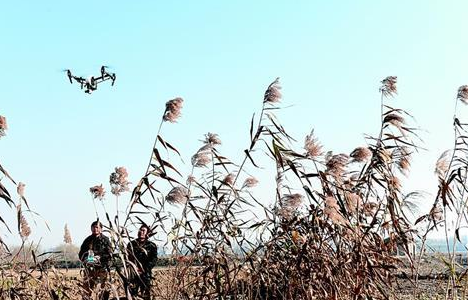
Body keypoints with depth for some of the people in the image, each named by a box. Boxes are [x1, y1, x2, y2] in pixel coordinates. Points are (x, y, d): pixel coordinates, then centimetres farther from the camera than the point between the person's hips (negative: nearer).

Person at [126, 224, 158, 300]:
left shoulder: (152, 246, 6)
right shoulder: (131, 244, 13)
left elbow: (154, 260, -1)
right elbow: (127, 257, 7)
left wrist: (144, 269, -12)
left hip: (145, 274, -1)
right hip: (133, 274, 1)